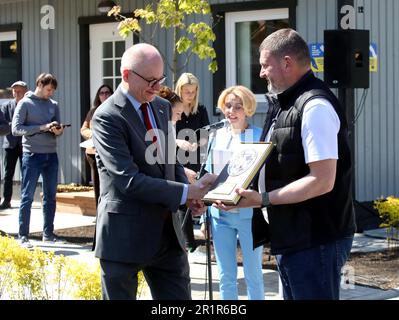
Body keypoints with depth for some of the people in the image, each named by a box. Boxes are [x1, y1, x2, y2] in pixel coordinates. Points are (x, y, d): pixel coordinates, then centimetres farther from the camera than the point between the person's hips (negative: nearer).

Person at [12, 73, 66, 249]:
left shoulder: (54, 105, 11)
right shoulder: (25, 103, -4)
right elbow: (16, 129, -11)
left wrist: (58, 131, -10)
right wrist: (42, 127, -18)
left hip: (51, 155, 6)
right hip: (32, 155, -6)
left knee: (50, 196, 10)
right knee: (27, 197, -3)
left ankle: (48, 233, 19)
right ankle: (23, 236, 0)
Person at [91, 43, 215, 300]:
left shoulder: (163, 107, 10)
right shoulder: (107, 117, -14)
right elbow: (129, 180, -22)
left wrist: (190, 193, -2)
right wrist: (186, 192, -22)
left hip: (167, 230, 7)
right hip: (125, 236, -7)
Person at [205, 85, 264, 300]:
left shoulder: (258, 136, -5)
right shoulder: (217, 135, 8)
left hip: (248, 214, -4)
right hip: (220, 213, 4)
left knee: (253, 275, 4)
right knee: (226, 276, 10)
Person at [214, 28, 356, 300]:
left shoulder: (315, 106, -18)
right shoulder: (283, 103, 14)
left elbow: (322, 181, -24)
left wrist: (263, 199, -23)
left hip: (314, 240, -10)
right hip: (291, 237, 10)